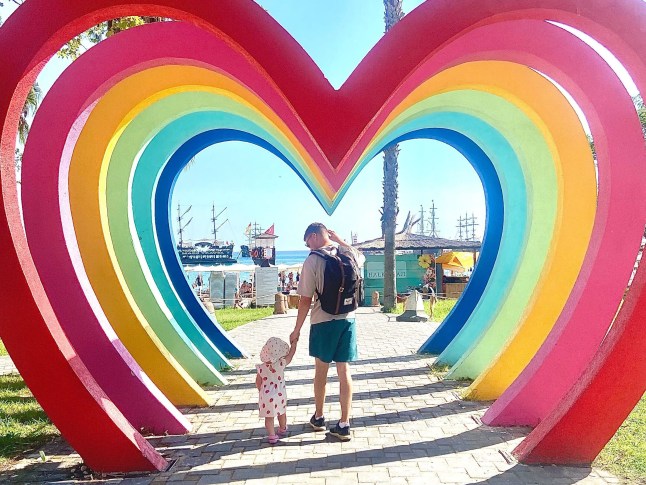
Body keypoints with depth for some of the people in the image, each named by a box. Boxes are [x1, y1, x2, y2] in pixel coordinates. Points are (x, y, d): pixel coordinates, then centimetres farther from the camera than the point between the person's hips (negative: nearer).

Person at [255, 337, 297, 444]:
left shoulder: (261, 368, -15)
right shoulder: (281, 364, -19)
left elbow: (258, 383, -3)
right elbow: (291, 353, -7)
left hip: (266, 396, -1)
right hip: (280, 394, 2)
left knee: (269, 417, 11)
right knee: (282, 413, 24)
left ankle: (272, 436, 10)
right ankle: (282, 430, 43)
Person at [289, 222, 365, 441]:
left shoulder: (312, 261, -13)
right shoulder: (349, 254, 1)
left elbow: (305, 301, -11)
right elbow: (361, 257, 28)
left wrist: (296, 330, -1)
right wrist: (339, 240, 22)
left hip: (323, 322, -3)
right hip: (347, 320, 4)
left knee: (321, 370, 14)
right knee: (344, 371, 8)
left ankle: (318, 417, 31)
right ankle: (344, 424, 12)